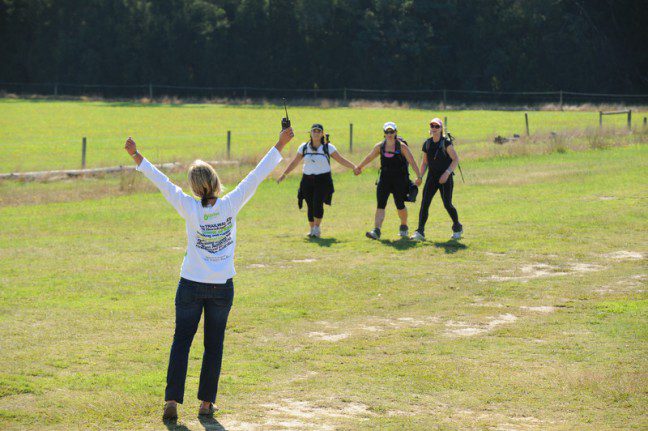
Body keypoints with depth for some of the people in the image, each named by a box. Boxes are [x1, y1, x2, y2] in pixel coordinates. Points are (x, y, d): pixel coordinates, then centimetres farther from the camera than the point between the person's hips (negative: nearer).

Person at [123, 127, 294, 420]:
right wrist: (280, 145, -3)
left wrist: (138, 158, -2)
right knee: (214, 345, 10)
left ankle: (172, 400, -3)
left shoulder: (191, 209, -12)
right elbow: (256, 176, -7)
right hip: (223, 287, 1)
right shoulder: (230, 206, -10)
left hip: (191, 286, -1)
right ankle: (206, 402, 13)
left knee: (181, 342, 4)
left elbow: (163, 184, -9)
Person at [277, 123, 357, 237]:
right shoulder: (304, 147, 9)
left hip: (323, 180, -3)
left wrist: (354, 167, -10)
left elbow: (341, 160, 1)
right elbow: (294, 162, 15)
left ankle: (317, 228, -2)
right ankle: (312, 230, 16)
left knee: (318, 203, -17)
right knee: (310, 206, 1)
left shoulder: (328, 147, 2)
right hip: (307, 180, 3)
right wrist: (284, 175, 13)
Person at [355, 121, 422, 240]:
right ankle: (376, 231, -17)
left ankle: (404, 227, 31)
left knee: (400, 205, 5)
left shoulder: (401, 146, -6)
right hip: (385, 178, 3)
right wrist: (359, 167, 30)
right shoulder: (380, 146, 5)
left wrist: (419, 176, -16)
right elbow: (369, 158, 20)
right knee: (380, 204, -10)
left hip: (400, 179, -3)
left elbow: (412, 161, -9)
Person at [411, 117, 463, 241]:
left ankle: (457, 227, 23)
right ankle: (420, 232, -13)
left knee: (447, 204, -3)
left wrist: (447, 173, -20)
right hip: (432, 177, 4)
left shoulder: (446, 143, -8)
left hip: (445, 178, -4)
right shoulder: (427, 144, 7)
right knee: (424, 203, -10)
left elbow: (456, 159, -9)